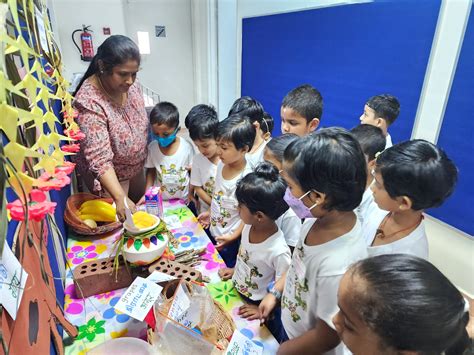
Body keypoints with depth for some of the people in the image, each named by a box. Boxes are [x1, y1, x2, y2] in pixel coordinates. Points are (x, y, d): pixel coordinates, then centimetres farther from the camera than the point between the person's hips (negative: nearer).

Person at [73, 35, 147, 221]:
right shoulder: (89, 103, -34)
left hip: (136, 165, 7)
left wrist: (144, 155, 11)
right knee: (119, 221, 9)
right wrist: (120, 198, -48)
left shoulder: (129, 84, -14)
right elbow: (100, 160, -38)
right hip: (109, 175, -7)